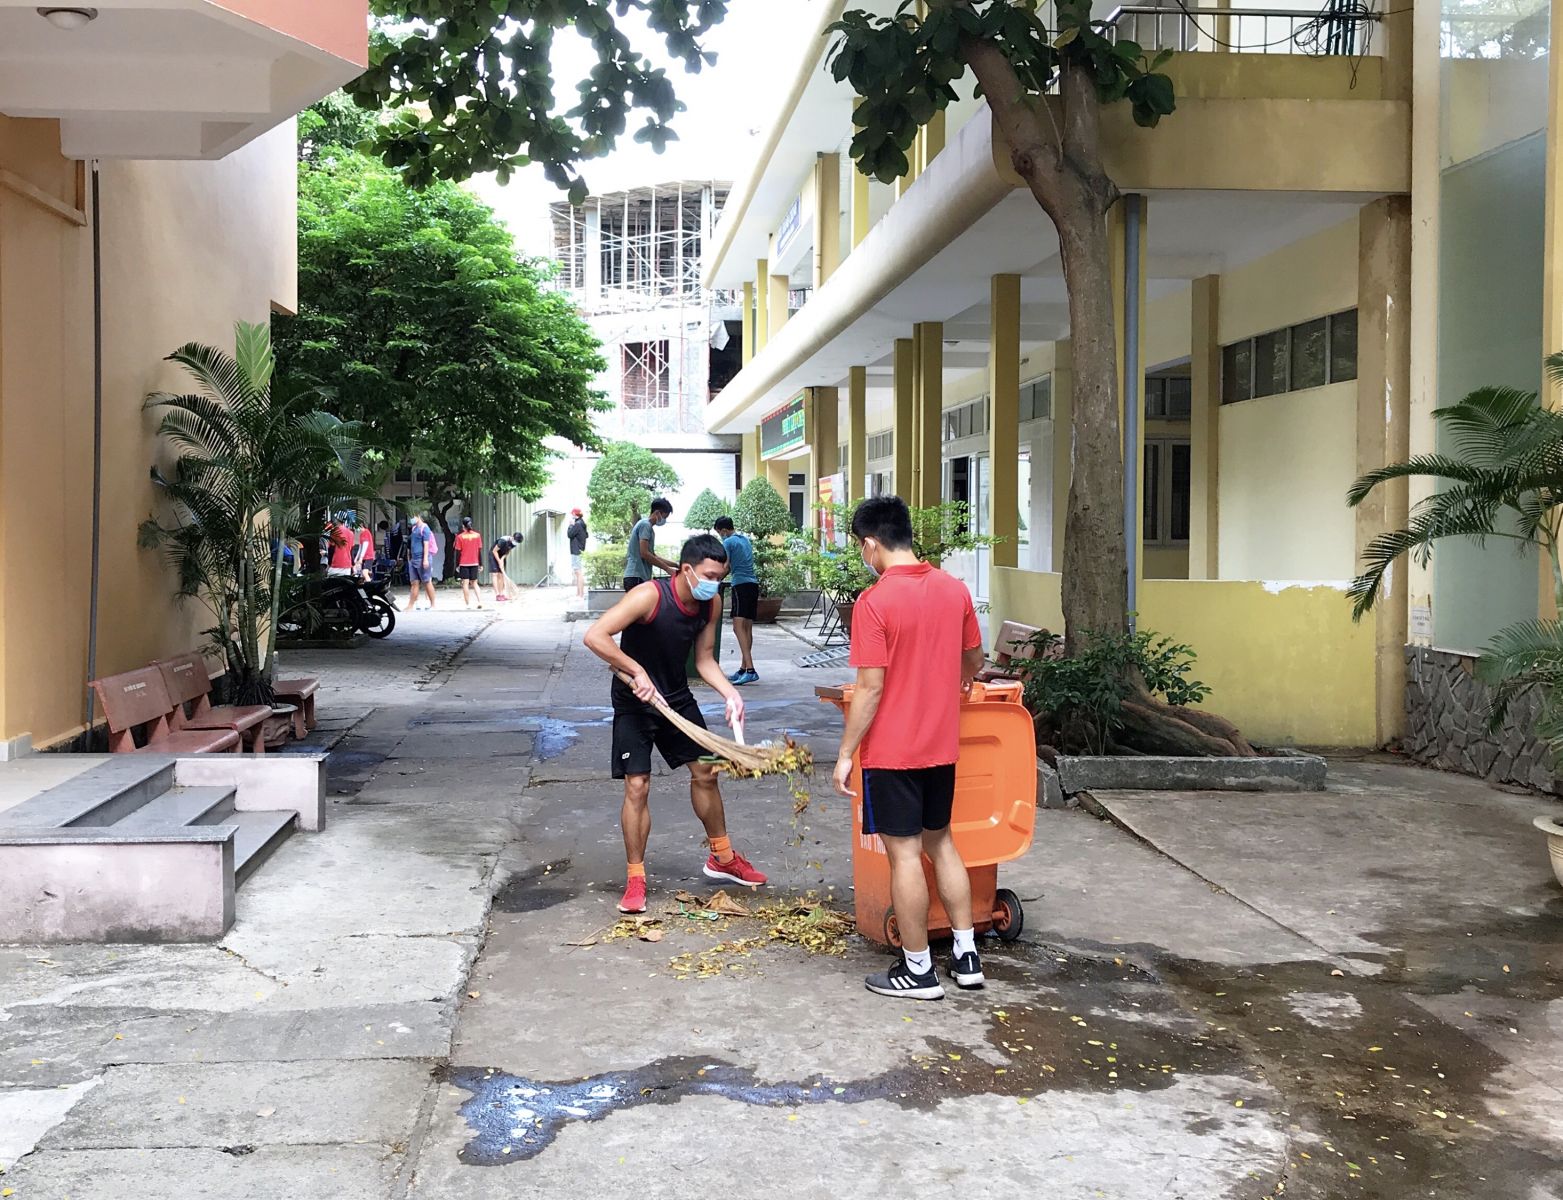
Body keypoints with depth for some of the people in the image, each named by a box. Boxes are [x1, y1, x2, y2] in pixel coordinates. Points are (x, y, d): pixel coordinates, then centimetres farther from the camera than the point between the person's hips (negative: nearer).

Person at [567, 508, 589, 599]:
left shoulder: (577, 524, -15)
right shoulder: (582, 524, 14)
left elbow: (569, 534, -16)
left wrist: (570, 525, -1)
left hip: (576, 552, -10)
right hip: (580, 551, 10)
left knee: (579, 573, -10)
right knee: (578, 573, 15)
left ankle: (580, 595, -12)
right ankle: (578, 593, 20)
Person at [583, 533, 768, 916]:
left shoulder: (711, 604, -8)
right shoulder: (649, 596, -28)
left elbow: (704, 659, 3)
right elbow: (595, 637, -33)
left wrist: (730, 693, -13)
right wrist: (637, 672, -36)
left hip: (677, 697, 6)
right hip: (635, 702, -6)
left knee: (706, 772, 12)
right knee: (637, 786, -8)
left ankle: (722, 858, 31)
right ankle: (635, 879, 6)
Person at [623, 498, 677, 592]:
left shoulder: (649, 527, 21)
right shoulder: (645, 525, -7)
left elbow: (652, 556, 25)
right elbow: (644, 553, -16)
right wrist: (667, 569, -12)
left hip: (640, 577, 10)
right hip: (636, 576, -10)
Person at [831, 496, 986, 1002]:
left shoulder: (874, 602, -17)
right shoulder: (954, 589, 2)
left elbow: (870, 689, -18)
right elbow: (974, 662, 14)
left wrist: (845, 754, -9)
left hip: (892, 750, -6)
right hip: (942, 744, 6)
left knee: (904, 853, 3)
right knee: (940, 841, 19)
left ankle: (918, 970, 13)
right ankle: (966, 955, 24)